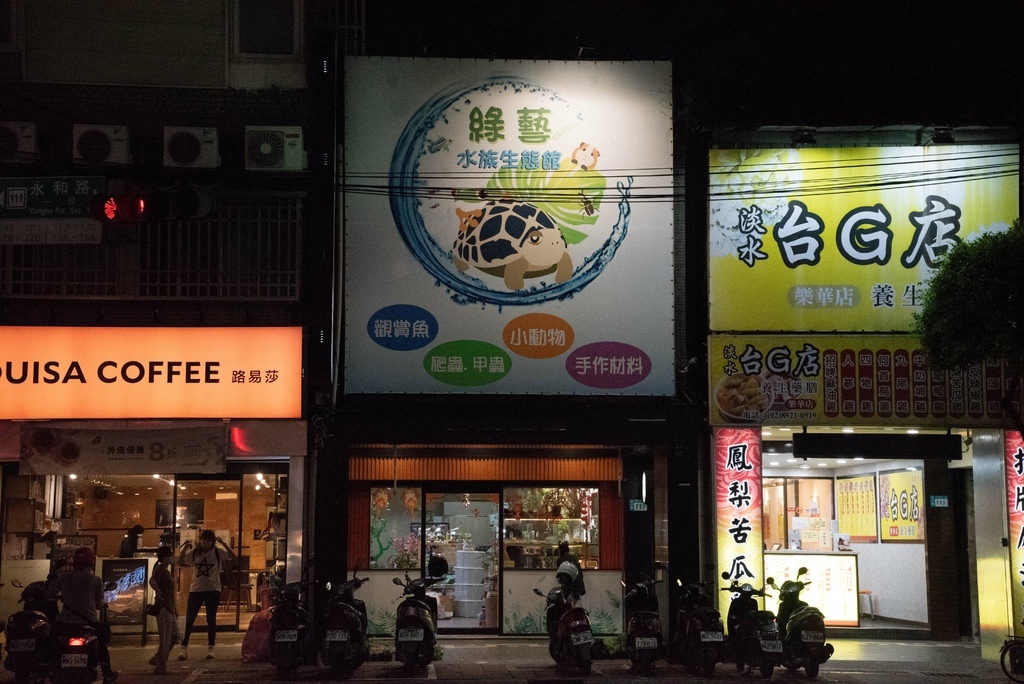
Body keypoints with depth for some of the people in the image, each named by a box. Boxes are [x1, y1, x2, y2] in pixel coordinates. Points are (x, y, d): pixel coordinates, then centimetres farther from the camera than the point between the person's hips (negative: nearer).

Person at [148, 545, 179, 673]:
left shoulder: (166, 570, 17)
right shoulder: (160, 569, -12)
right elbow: (152, 581, -33)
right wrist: (159, 594, -28)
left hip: (170, 608, 10)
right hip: (163, 607, -10)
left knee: (174, 636, 15)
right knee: (165, 638, -6)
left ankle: (156, 660, 23)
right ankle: (161, 667, 0)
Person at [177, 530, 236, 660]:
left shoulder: (218, 552, -4)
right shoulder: (194, 553, 4)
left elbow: (233, 558, -15)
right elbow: (180, 563, 7)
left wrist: (224, 544, -24)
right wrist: (184, 549, -6)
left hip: (213, 590, -2)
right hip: (196, 590, 2)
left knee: (211, 619, 5)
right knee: (189, 620, 1)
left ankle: (210, 648, 13)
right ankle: (184, 648, 7)